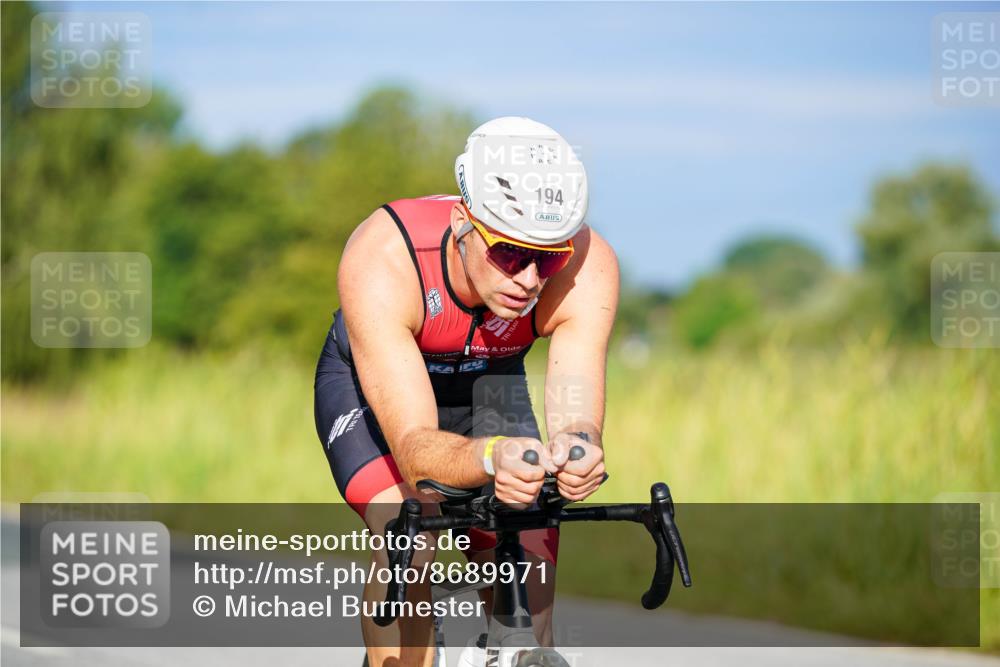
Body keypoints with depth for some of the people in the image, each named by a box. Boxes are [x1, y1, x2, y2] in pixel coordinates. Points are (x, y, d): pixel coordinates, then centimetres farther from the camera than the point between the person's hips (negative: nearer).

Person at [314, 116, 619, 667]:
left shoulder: (587, 265, -34)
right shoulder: (381, 260, -41)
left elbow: (577, 416, -40)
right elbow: (414, 448, -46)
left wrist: (577, 448, -64)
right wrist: (491, 458, -67)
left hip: (486, 383, 3)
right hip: (370, 382, -2)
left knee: (527, 615, -8)